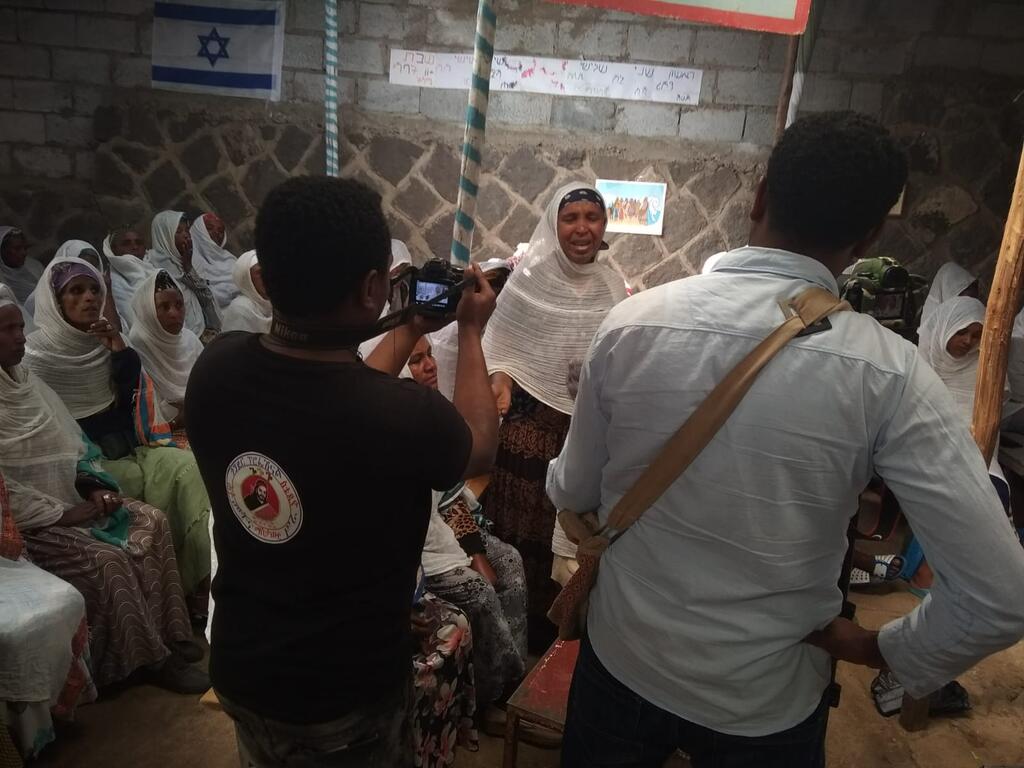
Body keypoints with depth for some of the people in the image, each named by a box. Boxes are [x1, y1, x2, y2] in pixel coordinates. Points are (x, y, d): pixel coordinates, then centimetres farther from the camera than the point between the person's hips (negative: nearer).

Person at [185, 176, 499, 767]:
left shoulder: (216, 367, -17)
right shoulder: (403, 416, -34)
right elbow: (480, 450, -9)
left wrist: (412, 331, 12)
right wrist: (471, 332, 3)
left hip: (239, 668, 5)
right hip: (346, 693, -5)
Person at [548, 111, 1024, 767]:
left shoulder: (632, 323, -17)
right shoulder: (889, 373, -20)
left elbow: (571, 492, -4)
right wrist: (886, 650, 0)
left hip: (622, 662, 2)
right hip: (767, 701, -1)